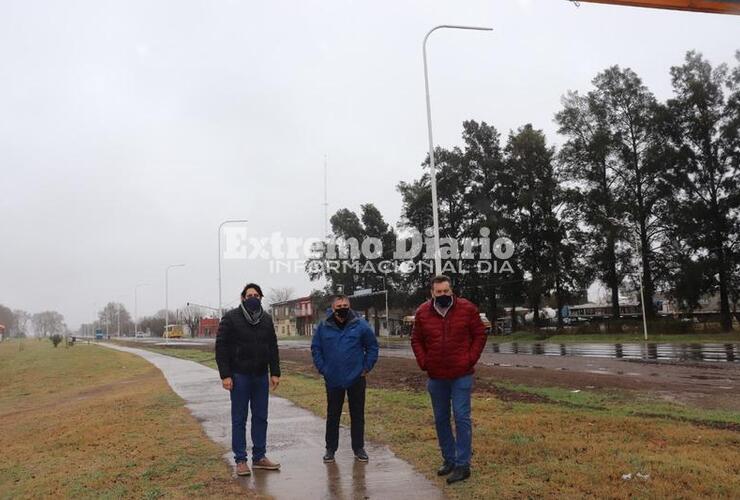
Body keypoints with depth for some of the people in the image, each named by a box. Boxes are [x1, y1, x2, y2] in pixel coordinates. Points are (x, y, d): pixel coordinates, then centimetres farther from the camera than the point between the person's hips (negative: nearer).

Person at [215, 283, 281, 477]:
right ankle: (240, 460, 13)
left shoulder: (266, 319, 8)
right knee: (239, 420, 4)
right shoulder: (231, 318, -6)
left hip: (261, 376, 5)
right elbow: (221, 347, -8)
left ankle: (259, 457, 21)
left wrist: (275, 373, 5)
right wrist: (225, 375, -14)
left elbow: (273, 348, 11)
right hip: (240, 377, -4)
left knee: (260, 418, 10)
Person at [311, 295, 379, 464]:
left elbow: (372, 347, 3)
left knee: (357, 415, 9)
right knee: (332, 416, 9)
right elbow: (316, 349, 7)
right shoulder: (323, 327, -1)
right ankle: (330, 449, 22)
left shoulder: (360, 325, -4)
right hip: (333, 380, 1)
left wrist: (366, 368, -1)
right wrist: (323, 369, 0)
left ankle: (358, 448, 22)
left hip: (356, 379, 0)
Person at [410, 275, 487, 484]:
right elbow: (416, 340, 9)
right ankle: (448, 460, 29)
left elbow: (480, 334, 0)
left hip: (461, 375, -3)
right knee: (441, 420, 13)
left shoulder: (467, 308, -6)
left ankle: (462, 465, 6)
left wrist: (471, 359, -7)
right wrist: (423, 363, -1)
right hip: (436, 377, 4)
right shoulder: (423, 312, 0)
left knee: (462, 418, -3)